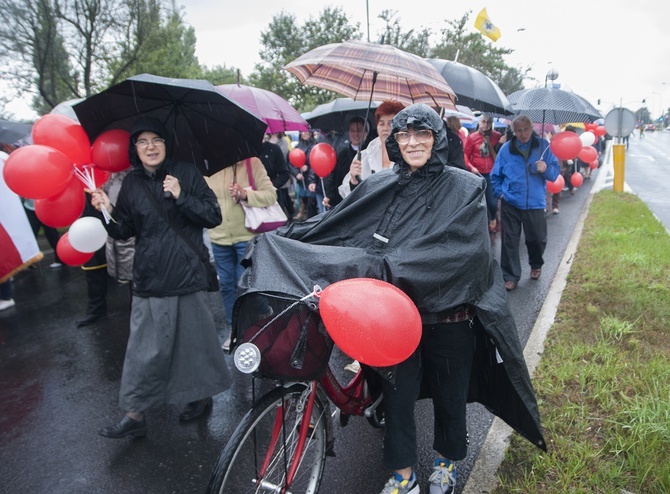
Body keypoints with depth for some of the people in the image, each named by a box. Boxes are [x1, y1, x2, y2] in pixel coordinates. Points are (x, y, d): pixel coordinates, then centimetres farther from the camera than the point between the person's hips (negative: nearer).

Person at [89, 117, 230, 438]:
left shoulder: (186, 173, -1)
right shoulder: (131, 184, 7)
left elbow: (213, 217, -6)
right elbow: (125, 231, 9)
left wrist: (181, 197, -18)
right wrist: (108, 211, -9)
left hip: (188, 276, -2)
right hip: (149, 280, 3)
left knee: (194, 339, 9)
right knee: (146, 348, 4)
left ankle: (201, 395, 31)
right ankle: (135, 414, 17)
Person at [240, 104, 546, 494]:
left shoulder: (465, 188, -9)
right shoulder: (380, 187, 0)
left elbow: (451, 249, -23)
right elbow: (332, 225, 1)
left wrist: (386, 267, -33)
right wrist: (276, 240, -4)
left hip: (449, 315, -2)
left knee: (449, 395, 17)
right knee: (398, 393, 12)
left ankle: (448, 459, 47)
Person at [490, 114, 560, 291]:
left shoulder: (543, 146, 0)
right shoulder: (506, 148, 2)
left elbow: (556, 172, 0)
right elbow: (495, 175, 10)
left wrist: (546, 169, -20)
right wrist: (500, 193, -1)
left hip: (535, 204, 0)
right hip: (510, 204, 0)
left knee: (537, 239, 11)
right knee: (510, 241, 4)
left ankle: (536, 266, 41)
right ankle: (510, 276, 15)